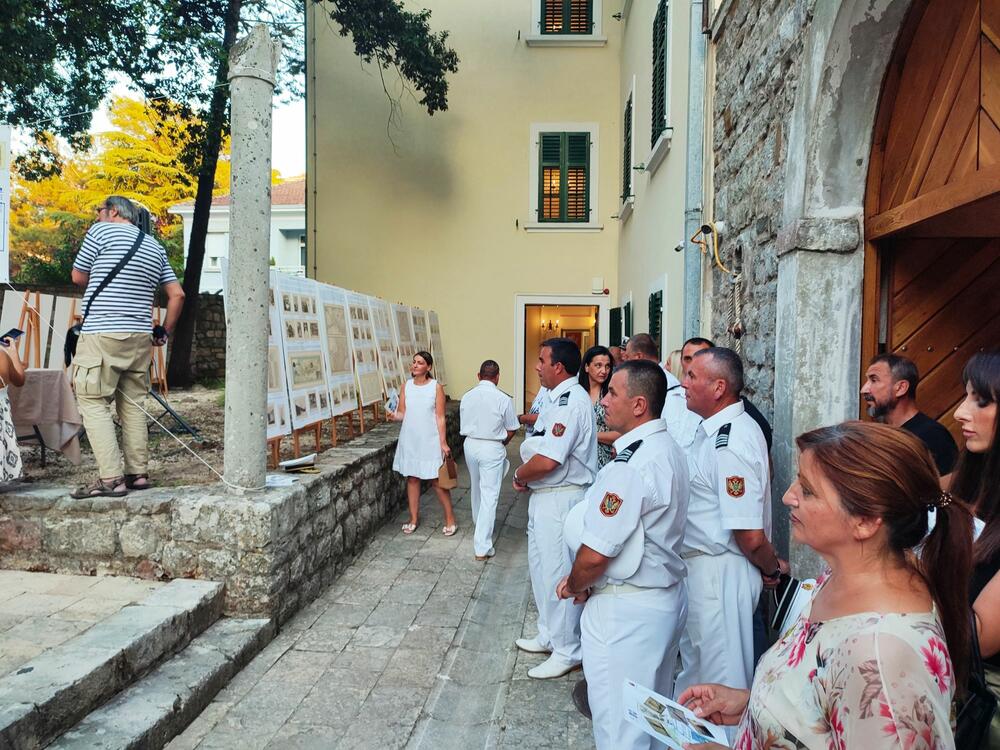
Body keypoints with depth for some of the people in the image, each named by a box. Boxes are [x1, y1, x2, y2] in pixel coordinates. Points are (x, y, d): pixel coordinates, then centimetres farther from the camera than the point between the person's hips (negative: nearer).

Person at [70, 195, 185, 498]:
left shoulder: (101, 231, 0)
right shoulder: (155, 247, 15)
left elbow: (78, 277, 7)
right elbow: (177, 295, 12)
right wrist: (165, 331, 20)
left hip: (102, 335, -6)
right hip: (141, 337, 6)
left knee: (94, 404, -2)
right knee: (132, 404, 12)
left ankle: (111, 478, -8)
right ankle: (138, 473, 12)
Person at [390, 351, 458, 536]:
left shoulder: (436, 387, -6)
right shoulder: (406, 386, 4)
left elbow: (440, 417, -6)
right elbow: (402, 413, 4)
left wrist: (443, 442, -10)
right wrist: (395, 416, -18)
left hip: (430, 440, -4)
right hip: (410, 439, 4)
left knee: (436, 480, -1)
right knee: (412, 477, 10)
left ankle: (450, 517, 14)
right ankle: (414, 518, 23)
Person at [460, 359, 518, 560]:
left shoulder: (467, 397, -2)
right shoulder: (503, 399, -14)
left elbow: (464, 425, 7)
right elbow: (511, 430, -5)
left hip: (470, 444, 5)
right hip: (492, 448, -5)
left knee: (476, 488, 26)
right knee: (490, 494, -3)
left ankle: (479, 521, 50)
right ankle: (482, 547, -5)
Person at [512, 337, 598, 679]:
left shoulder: (571, 402, -22)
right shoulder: (558, 399, 12)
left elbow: (547, 461, -28)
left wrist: (519, 475, -9)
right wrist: (525, 475, 0)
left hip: (560, 500, -11)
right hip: (544, 497, 11)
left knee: (557, 574, 1)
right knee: (542, 569, 21)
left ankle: (567, 651, 17)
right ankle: (549, 635, 38)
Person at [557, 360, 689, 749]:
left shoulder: (630, 466, -26)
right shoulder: (670, 450, 3)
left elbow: (595, 555, -24)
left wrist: (574, 586, -3)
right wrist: (584, 581, 8)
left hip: (625, 611, -9)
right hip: (668, 596, 9)